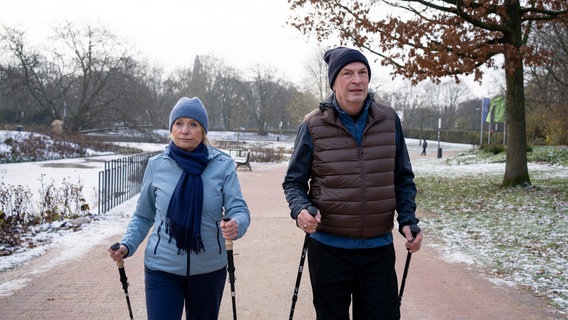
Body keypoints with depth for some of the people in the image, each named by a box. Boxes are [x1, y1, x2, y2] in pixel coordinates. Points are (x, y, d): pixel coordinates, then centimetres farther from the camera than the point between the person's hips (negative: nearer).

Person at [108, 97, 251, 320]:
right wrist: (127, 245, -10)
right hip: (162, 269, 0)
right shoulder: (156, 166, -4)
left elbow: (239, 209, -11)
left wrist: (236, 225, -33)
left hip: (209, 269, 1)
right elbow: (143, 217, 6)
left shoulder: (222, 165, -7)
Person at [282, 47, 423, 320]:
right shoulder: (314, 126, -7)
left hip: (379, 249, 2)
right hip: (329, 249, -2)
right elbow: (294, 181, 0)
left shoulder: (389, 121, 1)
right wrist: (300, 209, -21)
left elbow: (403, 179, 9)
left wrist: (408, 220, -4)